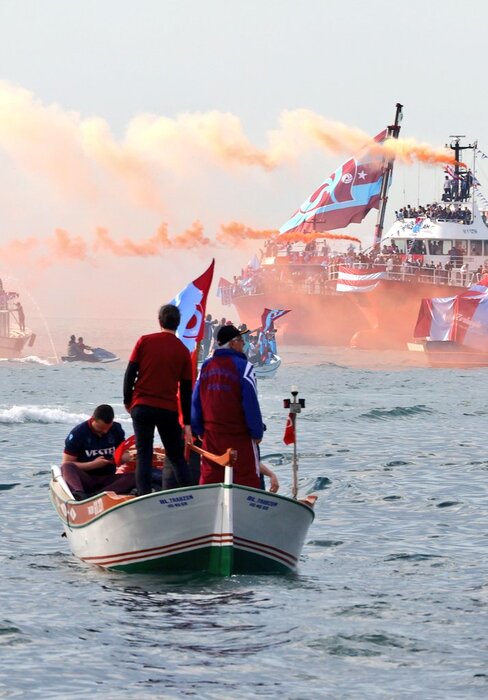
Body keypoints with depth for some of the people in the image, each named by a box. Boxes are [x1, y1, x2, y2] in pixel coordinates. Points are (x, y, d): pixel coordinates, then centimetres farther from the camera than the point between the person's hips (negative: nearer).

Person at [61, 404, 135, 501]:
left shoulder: (116, 430, 6)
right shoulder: (78, 433, -6)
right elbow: (66, 463, -8)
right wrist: (93, 464, -17)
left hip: (108, 479, 3)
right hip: (85, 480, -3)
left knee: (135, 477, -26)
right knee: (66, 467, -32)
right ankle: (78, 493, -65)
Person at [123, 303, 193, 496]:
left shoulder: (145, 341, -1)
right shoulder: (183, 351, 3)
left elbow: (130, 374, -2)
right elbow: (186, 391, 6)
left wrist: (128, 401, 11)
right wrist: (186, 423, 11)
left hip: (141, 406, -1)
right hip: (168, 410, 1)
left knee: (144, 456, 2)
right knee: (176, 456, 11)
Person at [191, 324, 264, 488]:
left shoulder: (206, 366, 9)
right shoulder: (242, 366, -11)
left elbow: (196, 401, 10)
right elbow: (251, 403, -13)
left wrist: (199, 430, 16)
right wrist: (257, 432, -6)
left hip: (211, 433, 6)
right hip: (239, 435, -6)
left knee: (209, 475, 10)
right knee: (247, 478, -3)